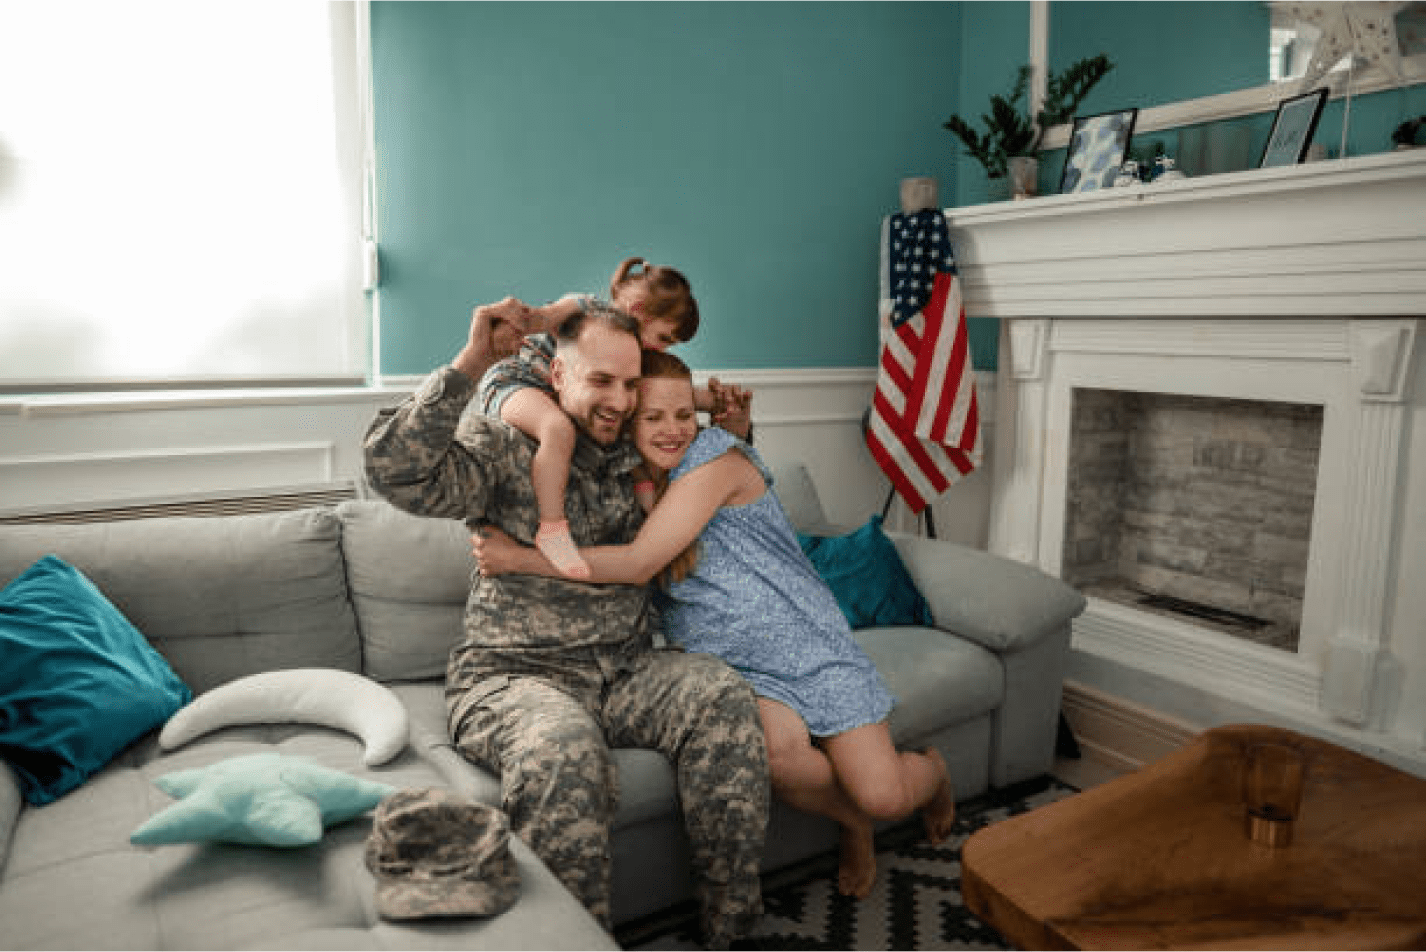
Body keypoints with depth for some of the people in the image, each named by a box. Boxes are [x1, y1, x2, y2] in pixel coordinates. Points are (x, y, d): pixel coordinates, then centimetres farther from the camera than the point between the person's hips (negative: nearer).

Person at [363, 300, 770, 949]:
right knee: (563, 746, -38)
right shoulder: (504, 447, -1)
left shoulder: (639, 461, 15)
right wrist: (471, 364, -22)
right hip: (512, 674, -4)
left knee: (721, 693, -24)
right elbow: (397, 471, -19)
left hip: (624, 670, 5)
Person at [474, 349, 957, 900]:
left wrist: (519, 558, -14)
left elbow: (637, 564, -19)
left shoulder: (717, 455, -13)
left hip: (812, 649, -3)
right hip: (739, 669, 3)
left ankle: (929, 769, 27)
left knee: (886, 797, -15)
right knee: (776, 747, -32)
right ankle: (853, 821, 5)